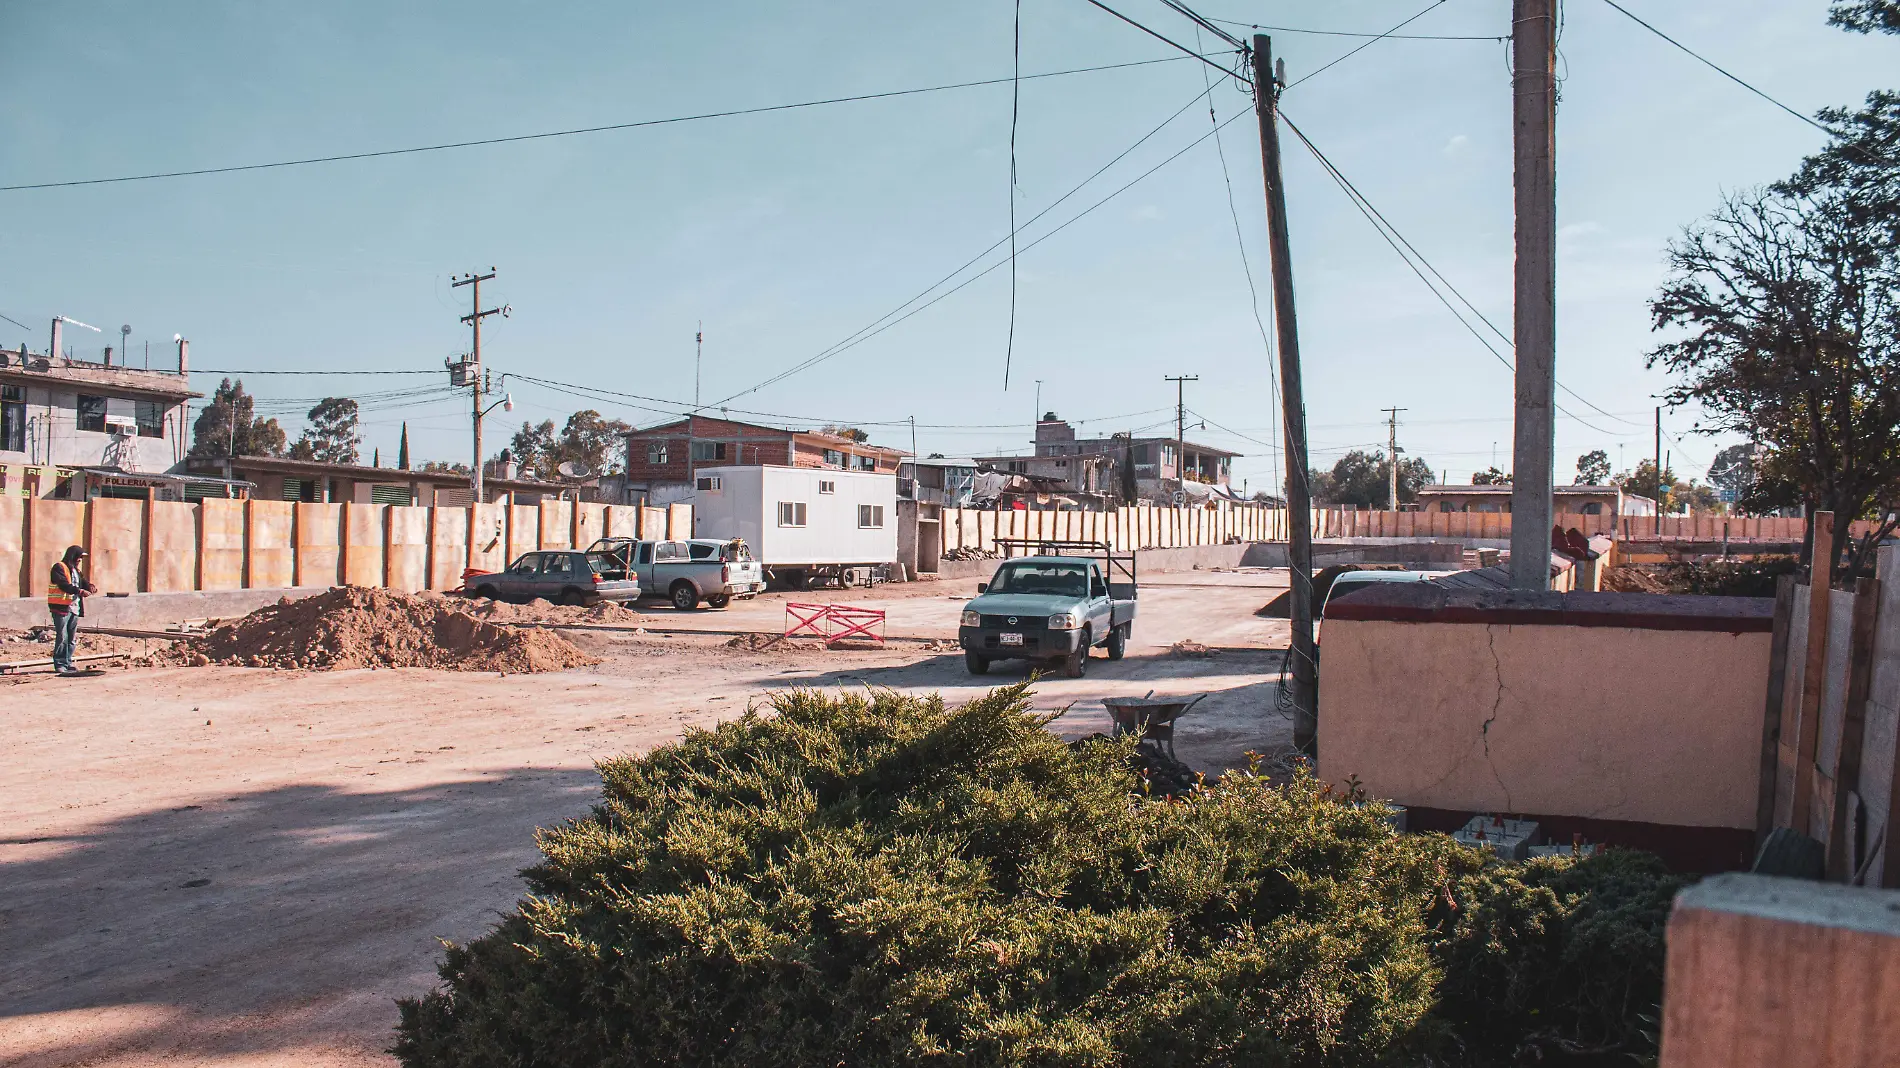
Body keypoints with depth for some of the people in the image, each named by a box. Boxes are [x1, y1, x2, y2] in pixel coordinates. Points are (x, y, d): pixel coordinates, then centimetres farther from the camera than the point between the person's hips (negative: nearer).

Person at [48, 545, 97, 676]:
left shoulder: (76, 570, 20)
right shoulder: (59, 568, -7)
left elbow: (83, 582, 14)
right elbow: (64, 585, -19)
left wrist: (90, 586, -8)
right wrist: (80, 591, -28)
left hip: (74, 608, 8)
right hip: (61, 607, -8)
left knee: (72, 639, 11)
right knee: (62, 638, -6)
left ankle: (67, 663, 18)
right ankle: (59, 664, -1)